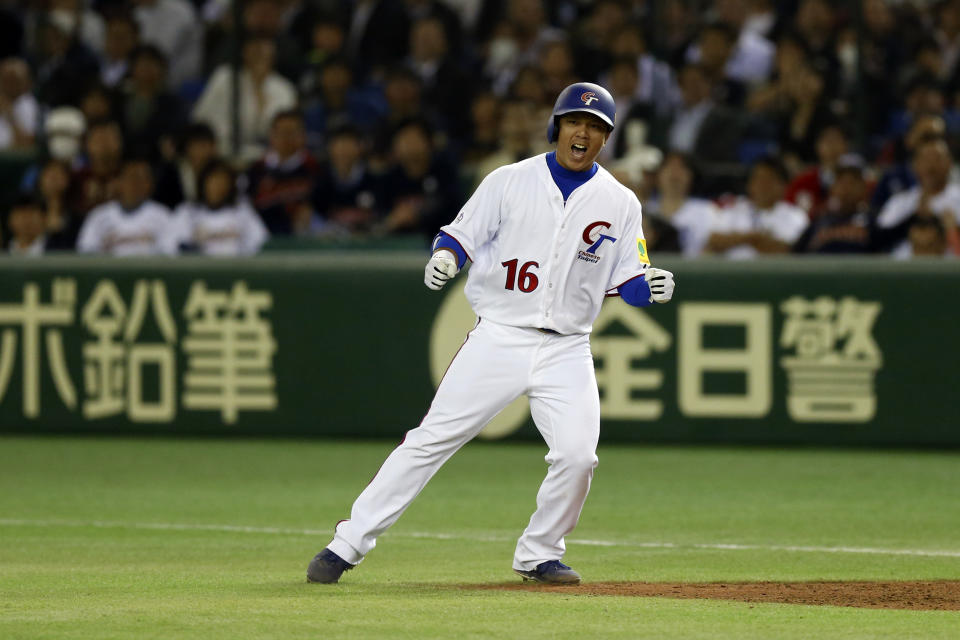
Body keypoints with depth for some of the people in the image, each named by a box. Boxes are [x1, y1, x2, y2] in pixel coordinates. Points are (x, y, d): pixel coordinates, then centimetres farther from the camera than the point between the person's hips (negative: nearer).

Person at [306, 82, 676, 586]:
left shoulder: (620, 203, 6)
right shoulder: (511, 182, 2)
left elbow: (628, 281, 9)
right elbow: (462, 234, 4)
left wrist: (653, 288, -14)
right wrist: (444, 257, -18)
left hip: (566, 351, 1)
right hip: (499, 337, -1)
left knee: (577, 455, -16)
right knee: (433, 438, -7)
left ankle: (538, 555, 8)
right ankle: (348, 544, -4)